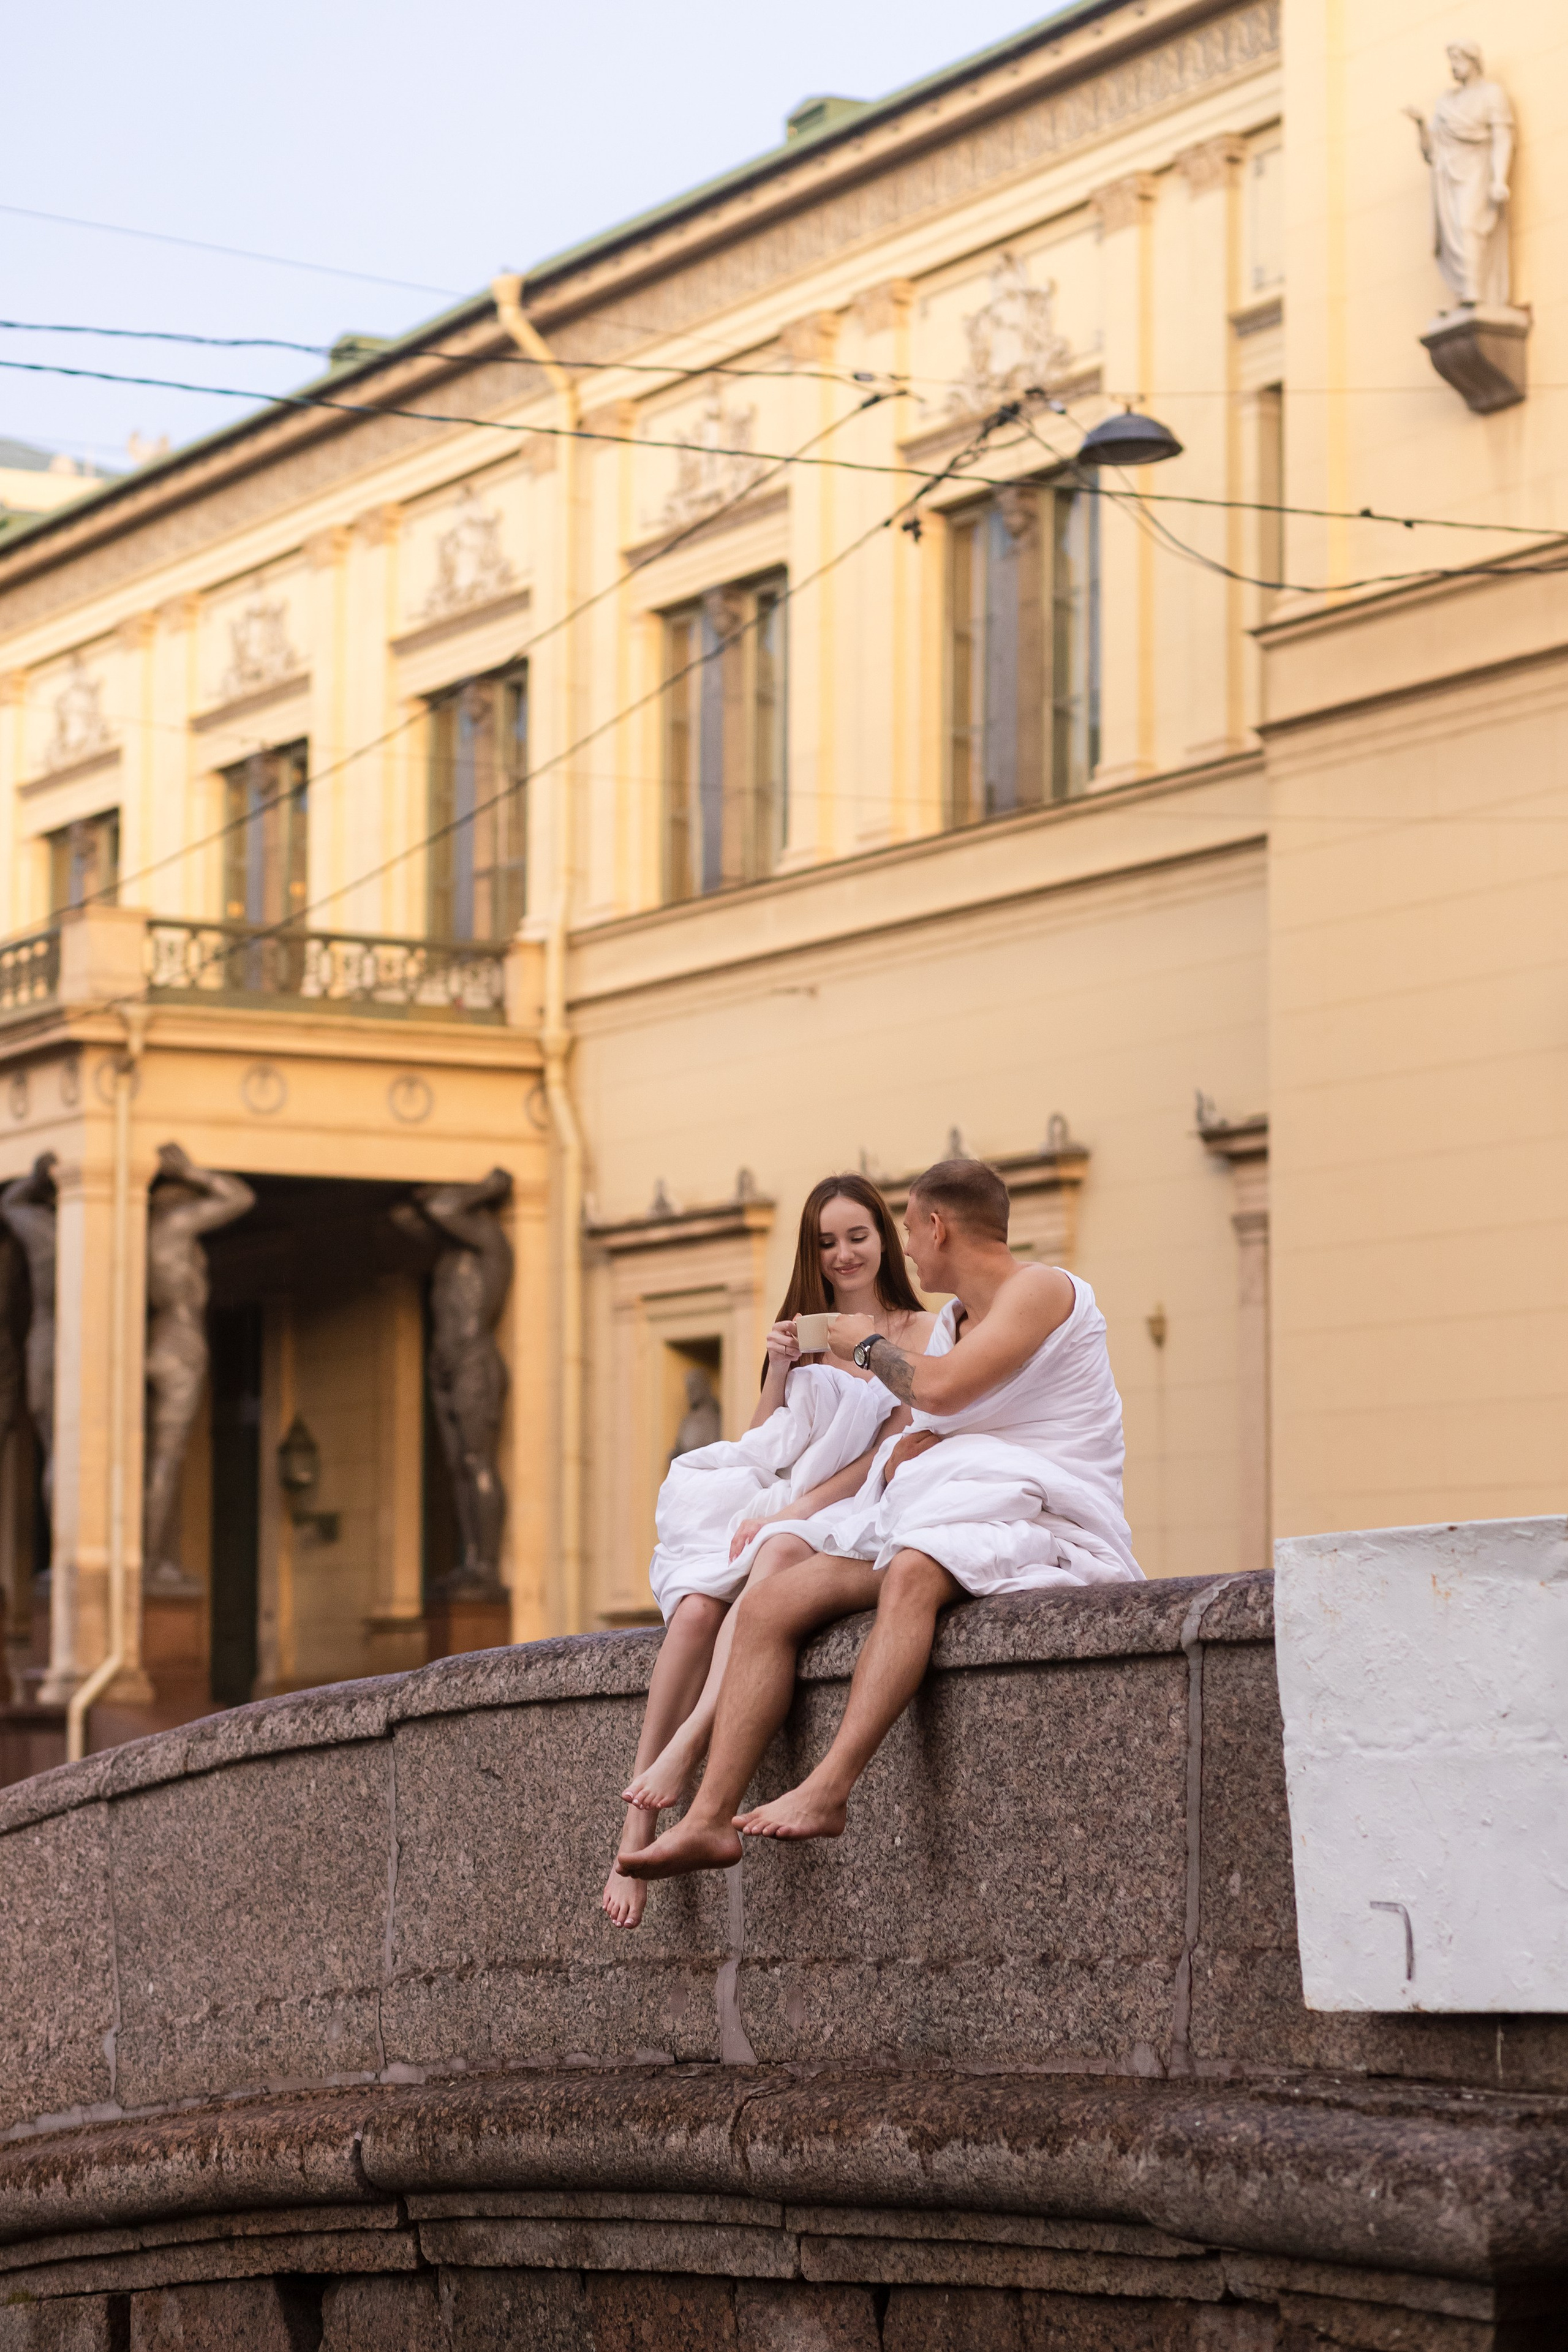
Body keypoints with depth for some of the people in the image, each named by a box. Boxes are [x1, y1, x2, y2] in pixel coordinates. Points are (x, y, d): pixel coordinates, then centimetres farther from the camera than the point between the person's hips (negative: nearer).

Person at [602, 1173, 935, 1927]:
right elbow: (760, 1444, 18)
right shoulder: (802, 1330, 25)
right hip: (767, 1503, 3)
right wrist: (778, 1374, -1)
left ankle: (685, 1749, -56)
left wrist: (793, 1511, -15)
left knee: (777, 1558, -41)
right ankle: (636, 1835, -40)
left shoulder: (918, 1333, 11)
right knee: (697, 1608, -30)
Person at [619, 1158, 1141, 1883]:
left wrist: (869, 1344, 0)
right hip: (933, 1525, 8)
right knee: (767, 1605, -11)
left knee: (911, 1571, -41)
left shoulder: (1040, 1289, -5)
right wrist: (901, 1453, 0)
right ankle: (708, 1819, -20)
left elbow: (943, 1388, -18)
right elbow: (913, 1437, 24)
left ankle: (827, 1791, -50)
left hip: (1037, 1522, -8)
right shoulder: (952, 1321, 22)